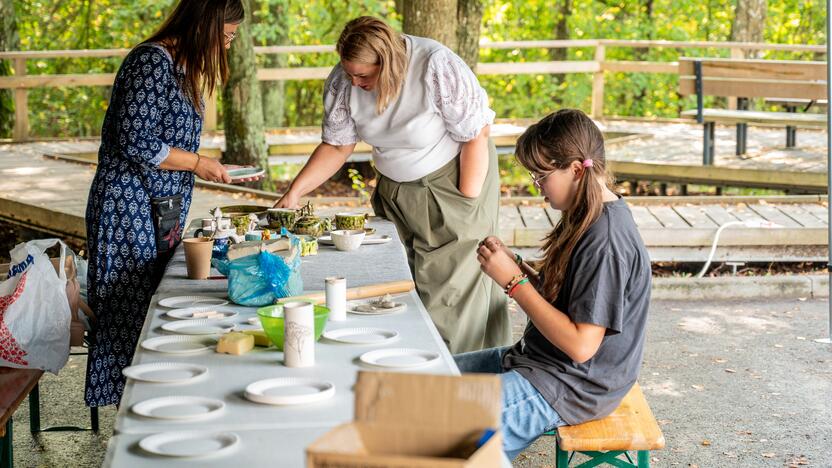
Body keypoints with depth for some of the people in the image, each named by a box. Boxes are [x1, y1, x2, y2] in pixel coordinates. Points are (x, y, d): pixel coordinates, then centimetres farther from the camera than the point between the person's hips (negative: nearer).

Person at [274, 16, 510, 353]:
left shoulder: (438, 68, -28)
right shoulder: (343, 82, -10)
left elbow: (476, 136, -21)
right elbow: (337, 146, -1)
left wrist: (465, 205, -18)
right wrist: (294, 193, -12)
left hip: (452, 179, -6)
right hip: (395, 190, 6)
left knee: (449, 285, -8)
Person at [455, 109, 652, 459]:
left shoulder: (605, 241, -25)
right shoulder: (588, 217, 6)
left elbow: (581, 345, -26)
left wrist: (513, 281, -22)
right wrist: (517, 267, -4)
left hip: (569, 389, -11)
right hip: (541, 360, 11)